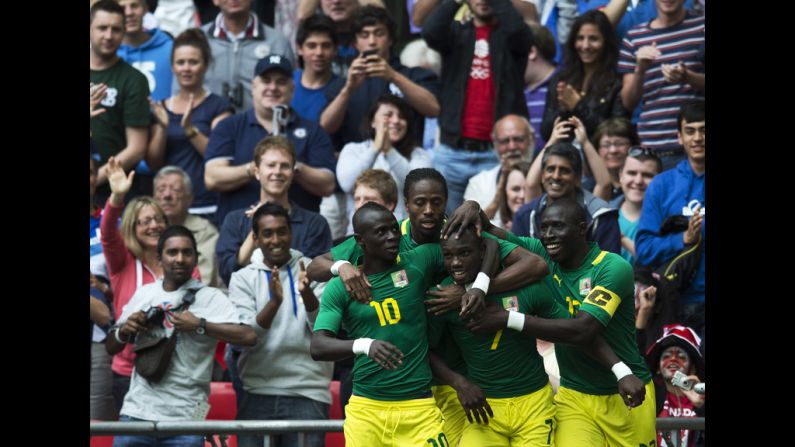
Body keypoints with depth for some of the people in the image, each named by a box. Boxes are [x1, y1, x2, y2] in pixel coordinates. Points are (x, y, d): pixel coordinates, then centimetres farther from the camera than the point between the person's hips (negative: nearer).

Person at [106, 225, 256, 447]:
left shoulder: (211, 298, -2)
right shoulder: (143, 295, 11)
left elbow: (249, 336, -15)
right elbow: (111, 347, 21)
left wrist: (199, 325, -17)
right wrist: (124, 331, -1)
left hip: (185, 419, -3)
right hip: (137, 412, 4)